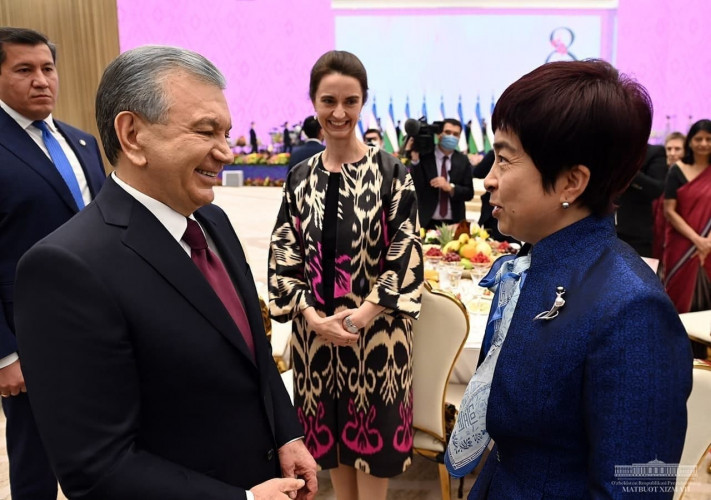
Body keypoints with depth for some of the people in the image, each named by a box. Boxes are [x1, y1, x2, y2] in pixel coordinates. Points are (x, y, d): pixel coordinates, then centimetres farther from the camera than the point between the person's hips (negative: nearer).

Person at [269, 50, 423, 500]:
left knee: (373, 434, 9)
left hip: (376, 329, -3)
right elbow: (284, 256, 2)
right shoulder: (301, 178, 3)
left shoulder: (391, 172, -7)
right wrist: (311, 316, -12)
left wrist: (363, 314, -18)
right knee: (331, 432, 17)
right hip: (316, 330, 3)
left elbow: (407, 254, -9)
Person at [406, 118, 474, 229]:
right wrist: (415, 160, -21)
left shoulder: (463, 161, 6)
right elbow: (417, 189, -12)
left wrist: (450, 187, -16)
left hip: (454, 223, 3)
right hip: (427, 222, -2)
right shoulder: (424, 156, -3)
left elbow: (469, 193, 2)